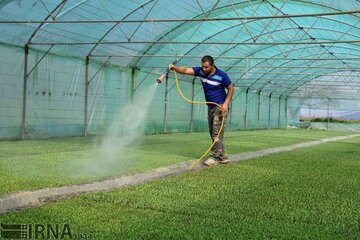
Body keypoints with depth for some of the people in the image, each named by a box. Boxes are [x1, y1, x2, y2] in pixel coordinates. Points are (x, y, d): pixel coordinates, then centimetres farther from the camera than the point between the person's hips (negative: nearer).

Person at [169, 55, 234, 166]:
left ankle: (215, 157, -5)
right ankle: (222, 157, 17)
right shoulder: (200, 71, -2)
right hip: (210, 107, 7)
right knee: (213, 132, 9)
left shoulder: (221, 75, -15)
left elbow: (231, 88, -5)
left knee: (217, 132, -9)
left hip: (220, 107, -7)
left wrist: (226, 103, -15)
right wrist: (174, 67, -31)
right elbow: (186, 70, -13)